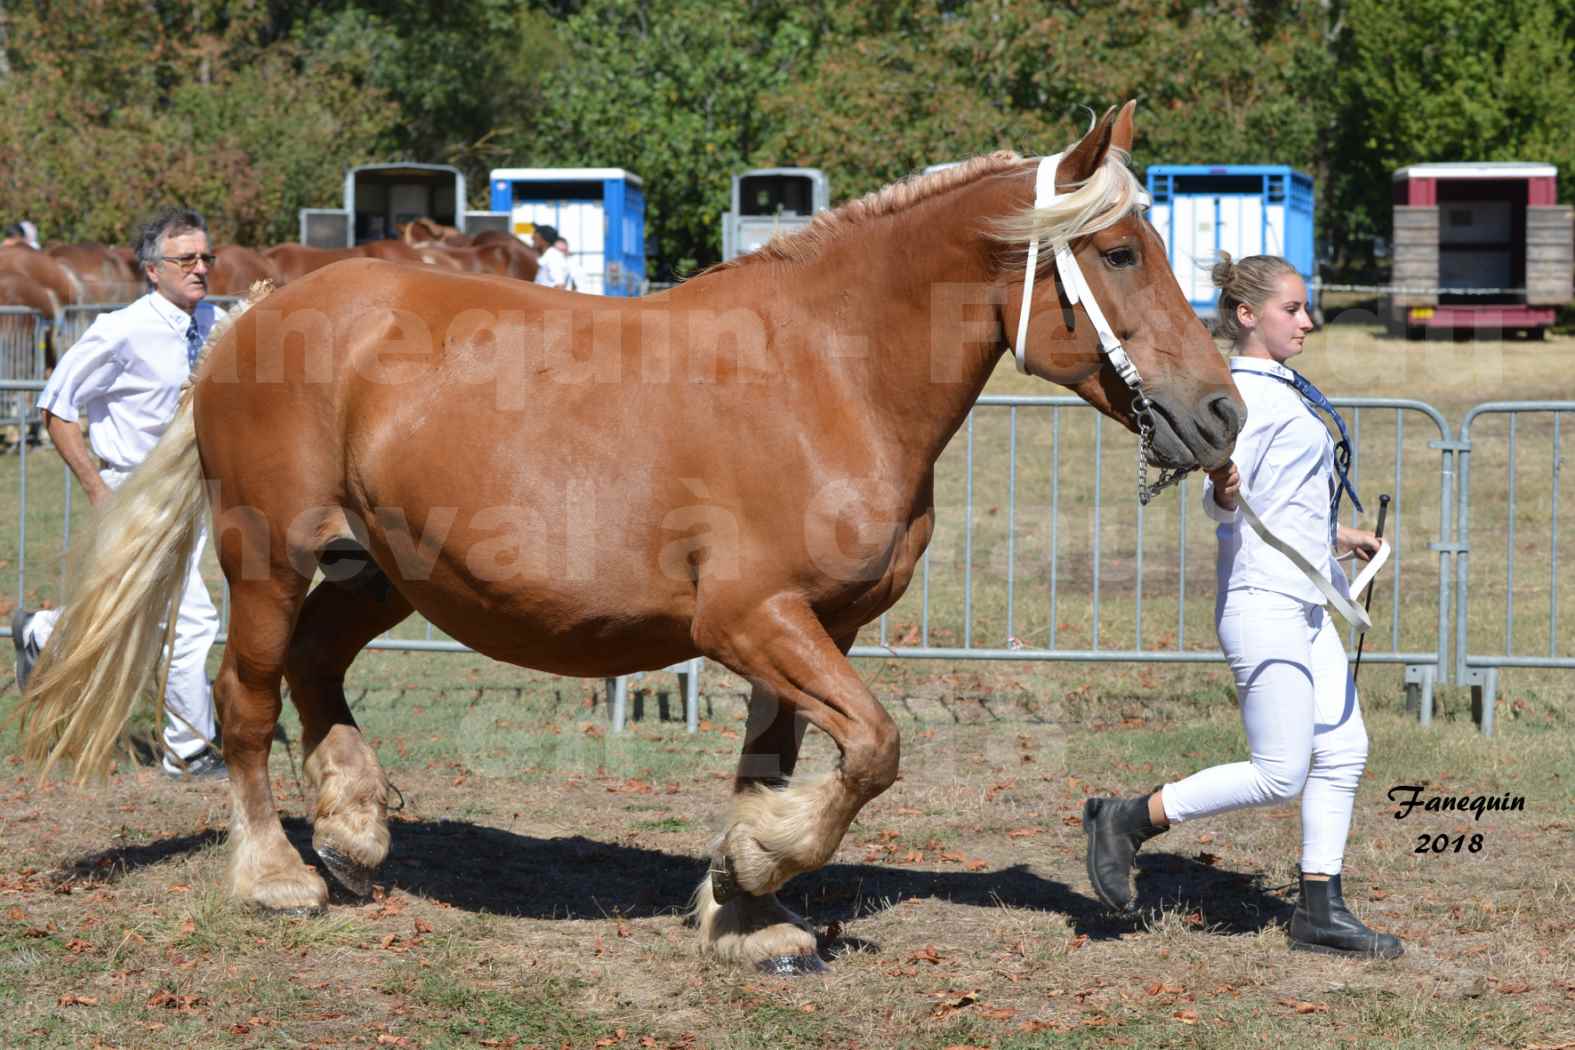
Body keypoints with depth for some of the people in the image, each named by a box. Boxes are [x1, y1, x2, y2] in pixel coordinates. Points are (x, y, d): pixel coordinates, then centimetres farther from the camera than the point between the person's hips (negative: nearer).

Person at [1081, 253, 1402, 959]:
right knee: (1279, 775, -10)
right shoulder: (1239, 393, -13)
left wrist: (1333, 537, 37)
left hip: (1307, 606, 10)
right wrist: (1222, 492, -45)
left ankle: (1319, 911, 12)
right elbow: (1226, 505, -24)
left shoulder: (1284, 392, 17)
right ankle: (1127, 820, 3)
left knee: (1343, 750, 7)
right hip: (1264, 603, -10)